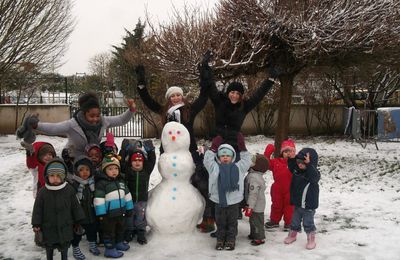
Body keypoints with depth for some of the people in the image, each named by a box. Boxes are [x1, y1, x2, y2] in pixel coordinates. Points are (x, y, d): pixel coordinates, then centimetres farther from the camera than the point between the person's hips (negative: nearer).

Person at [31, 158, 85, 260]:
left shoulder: (69, 190, -9)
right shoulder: (43, 192, -12)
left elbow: (75, 206, -1)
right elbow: (38, 209, -5)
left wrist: (79, 221, 3)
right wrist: (36, 224, -5)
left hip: (65, 227, 0)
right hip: (48, 228, 0)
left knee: (64, 247, 14)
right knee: (49, 247, 16)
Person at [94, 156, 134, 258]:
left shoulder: (121, 181, 6)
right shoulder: (101, 183, -17)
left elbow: (127, 195, 14)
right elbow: (99, 199, -19)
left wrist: (129, 208, 14)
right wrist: (101, 213, -19)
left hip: (120, 212, 7)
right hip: (108, 213, -7)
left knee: (120, 229, 23)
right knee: (109, 231, 5)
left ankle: (119, 243, 42)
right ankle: (110, 249, 15)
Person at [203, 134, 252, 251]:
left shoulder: (238, 167, 2)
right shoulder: (215, 168, 0)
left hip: (233, 201, 0)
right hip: (219, 201, 0)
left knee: (232, 222, 10)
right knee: (220, 222, 11)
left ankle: (230, 240, 19)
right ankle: (220, 240, 20)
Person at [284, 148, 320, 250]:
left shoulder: (314, 173, -19)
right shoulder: (296, 171, -1)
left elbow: (313, 177, -39)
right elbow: (291, 165, 13)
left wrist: (309, 164, -48)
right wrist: (291, 157, -5)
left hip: (309, 206, -5)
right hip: (297, 204, 5)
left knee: (308, 223, 5)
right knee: (295, 221, 18)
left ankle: (311, 239, 23)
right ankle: (292, 235, 37)